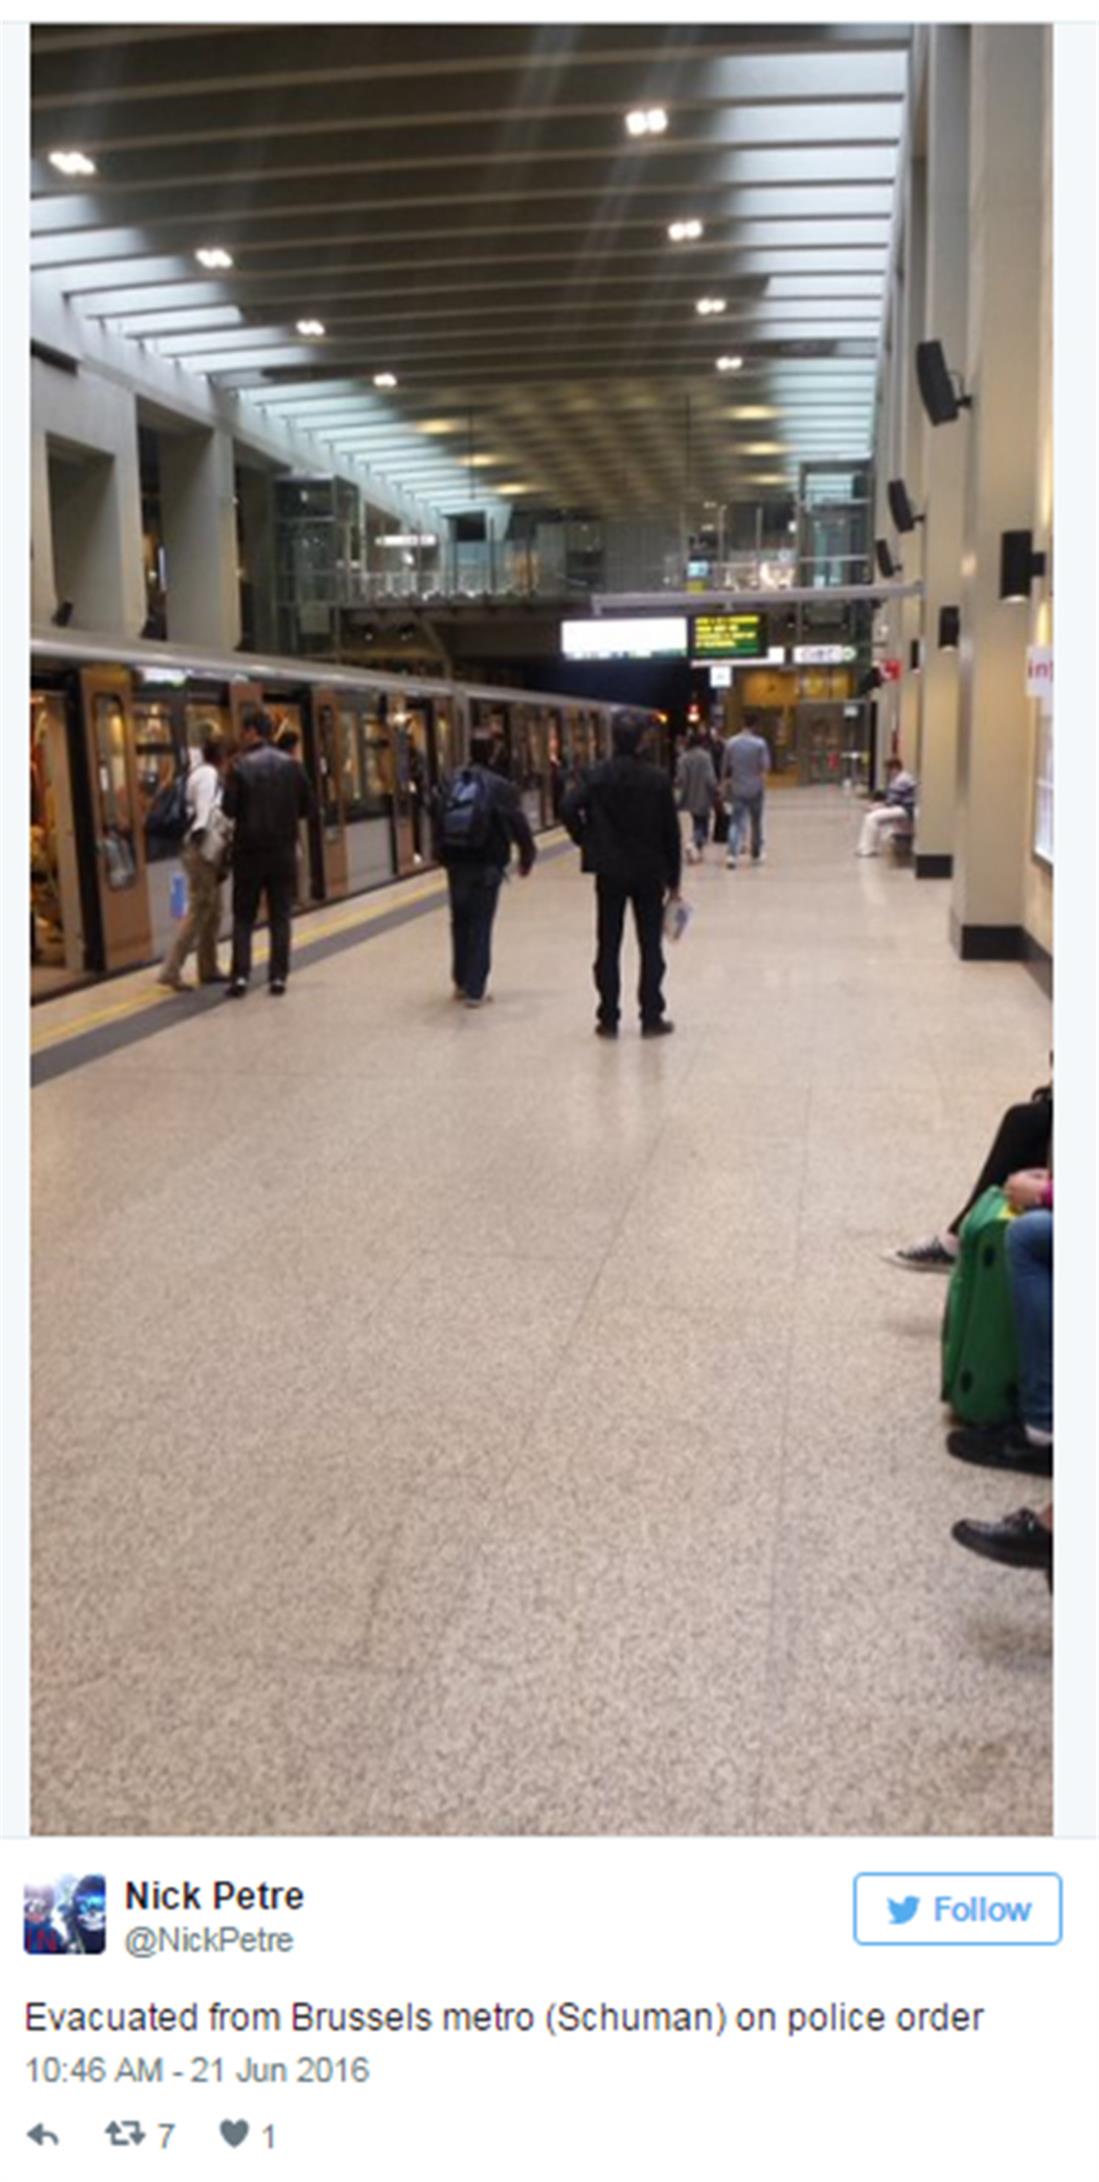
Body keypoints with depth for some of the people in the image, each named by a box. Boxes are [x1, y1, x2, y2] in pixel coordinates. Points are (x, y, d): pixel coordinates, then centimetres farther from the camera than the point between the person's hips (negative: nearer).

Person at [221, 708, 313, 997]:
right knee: (280, 916, 8)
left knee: (243, 916, 6)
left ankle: (240, 976, -1)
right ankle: (278, 976, 6)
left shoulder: (241, 766, -10)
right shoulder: (291, 765, 0)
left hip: (249, 849, -2)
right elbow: (306, 806, 3)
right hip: (283, 849, 2)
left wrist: (247, 813, 10)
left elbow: (228, 808, -11)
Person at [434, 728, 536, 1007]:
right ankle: (475, 991, 1)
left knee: (460, 923, 18)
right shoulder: (500, 787, -10)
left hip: (456, 864, 5)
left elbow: (438, 822, 5)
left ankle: (461, 982, 28)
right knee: (480, 926, 0)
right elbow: (518, 826, -9)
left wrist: (444, 857, 15)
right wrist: (527, 858, 5)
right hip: (486, 866, -4)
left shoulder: (452, 784, 4)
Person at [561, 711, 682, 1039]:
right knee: (650, 946, 8)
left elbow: (568, 809, -19)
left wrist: (586, 840, -1)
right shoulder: (658, 778, -4)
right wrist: (673, 879, 5)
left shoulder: (598, 775, -5)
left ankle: (608, 1019, 9)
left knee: (608, 946, 7)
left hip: (610, 872, 0)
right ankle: (651, 1018, 10)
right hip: (650, 873, 0)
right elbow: (671, 832, -2)